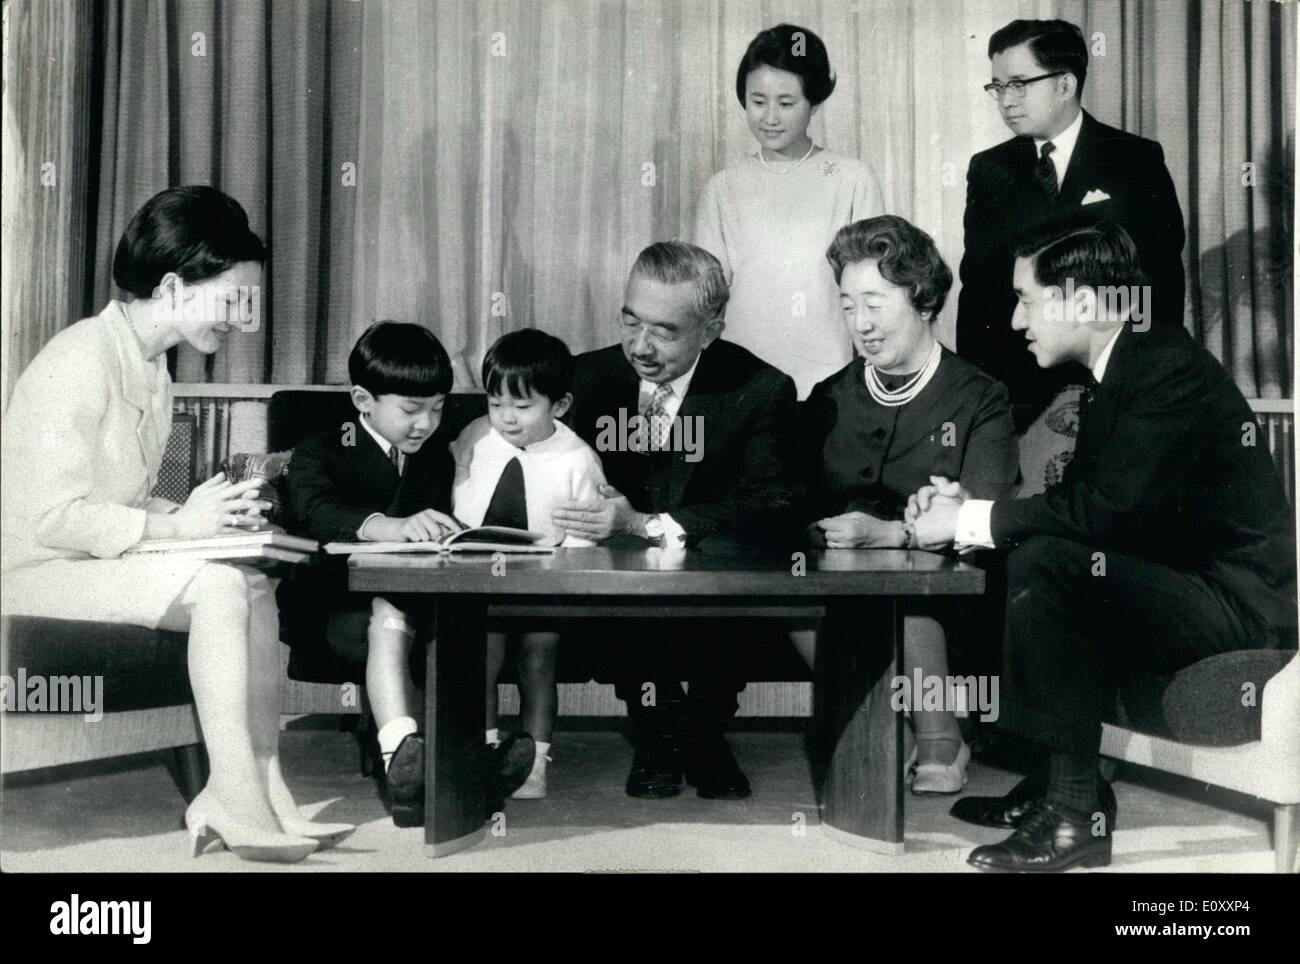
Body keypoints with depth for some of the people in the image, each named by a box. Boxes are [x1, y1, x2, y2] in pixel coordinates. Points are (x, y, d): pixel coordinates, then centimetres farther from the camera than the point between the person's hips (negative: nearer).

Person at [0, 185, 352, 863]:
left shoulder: (151, 367, 12)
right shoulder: (82, 360, -18)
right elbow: (54, 517, -23)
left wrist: (195, 512, -4)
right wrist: (178, 524, -22)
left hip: (100, 559, 9)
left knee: (255, 585, -10)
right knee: (217, 586, -26)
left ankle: (260, 790, -12)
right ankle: (238, 804, -21)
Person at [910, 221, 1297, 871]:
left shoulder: (1170, 368, -18)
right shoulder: (1120, 372, 10)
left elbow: (1111, 510, -27)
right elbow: (1079, 498, 10)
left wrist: (971, 520, -19)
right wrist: (971, 506, -4)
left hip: (1241, 604, -10)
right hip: (1182, 587, 10)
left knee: (1040, 563, -26)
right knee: (1010, 565, 9)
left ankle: (1077, 809, -17)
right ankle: (1056, 775, 9)